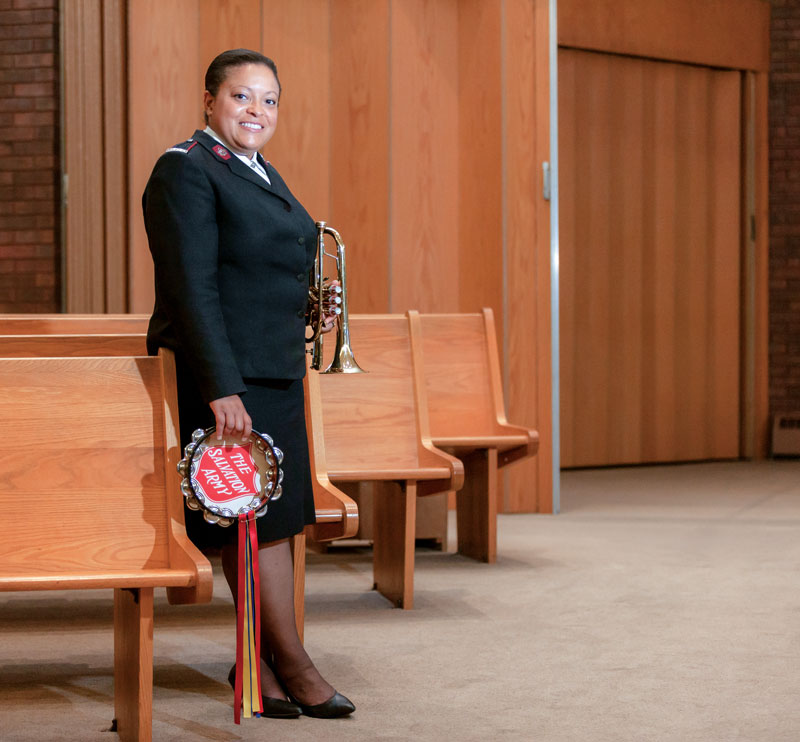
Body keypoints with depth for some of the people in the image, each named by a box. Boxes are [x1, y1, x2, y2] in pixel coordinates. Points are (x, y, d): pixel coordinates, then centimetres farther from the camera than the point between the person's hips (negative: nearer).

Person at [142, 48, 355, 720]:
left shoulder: (259, 171, 18)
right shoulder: (186, 170, -11)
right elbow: (191, 288, -19)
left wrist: (309, 309, 9)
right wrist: (222, 388, -24)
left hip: (276, 371, 9)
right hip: (223, 372, -9)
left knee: (278, 514, 9)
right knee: (259, 516, -4)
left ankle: (259, 664, 17)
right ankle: (292, 665, 5)